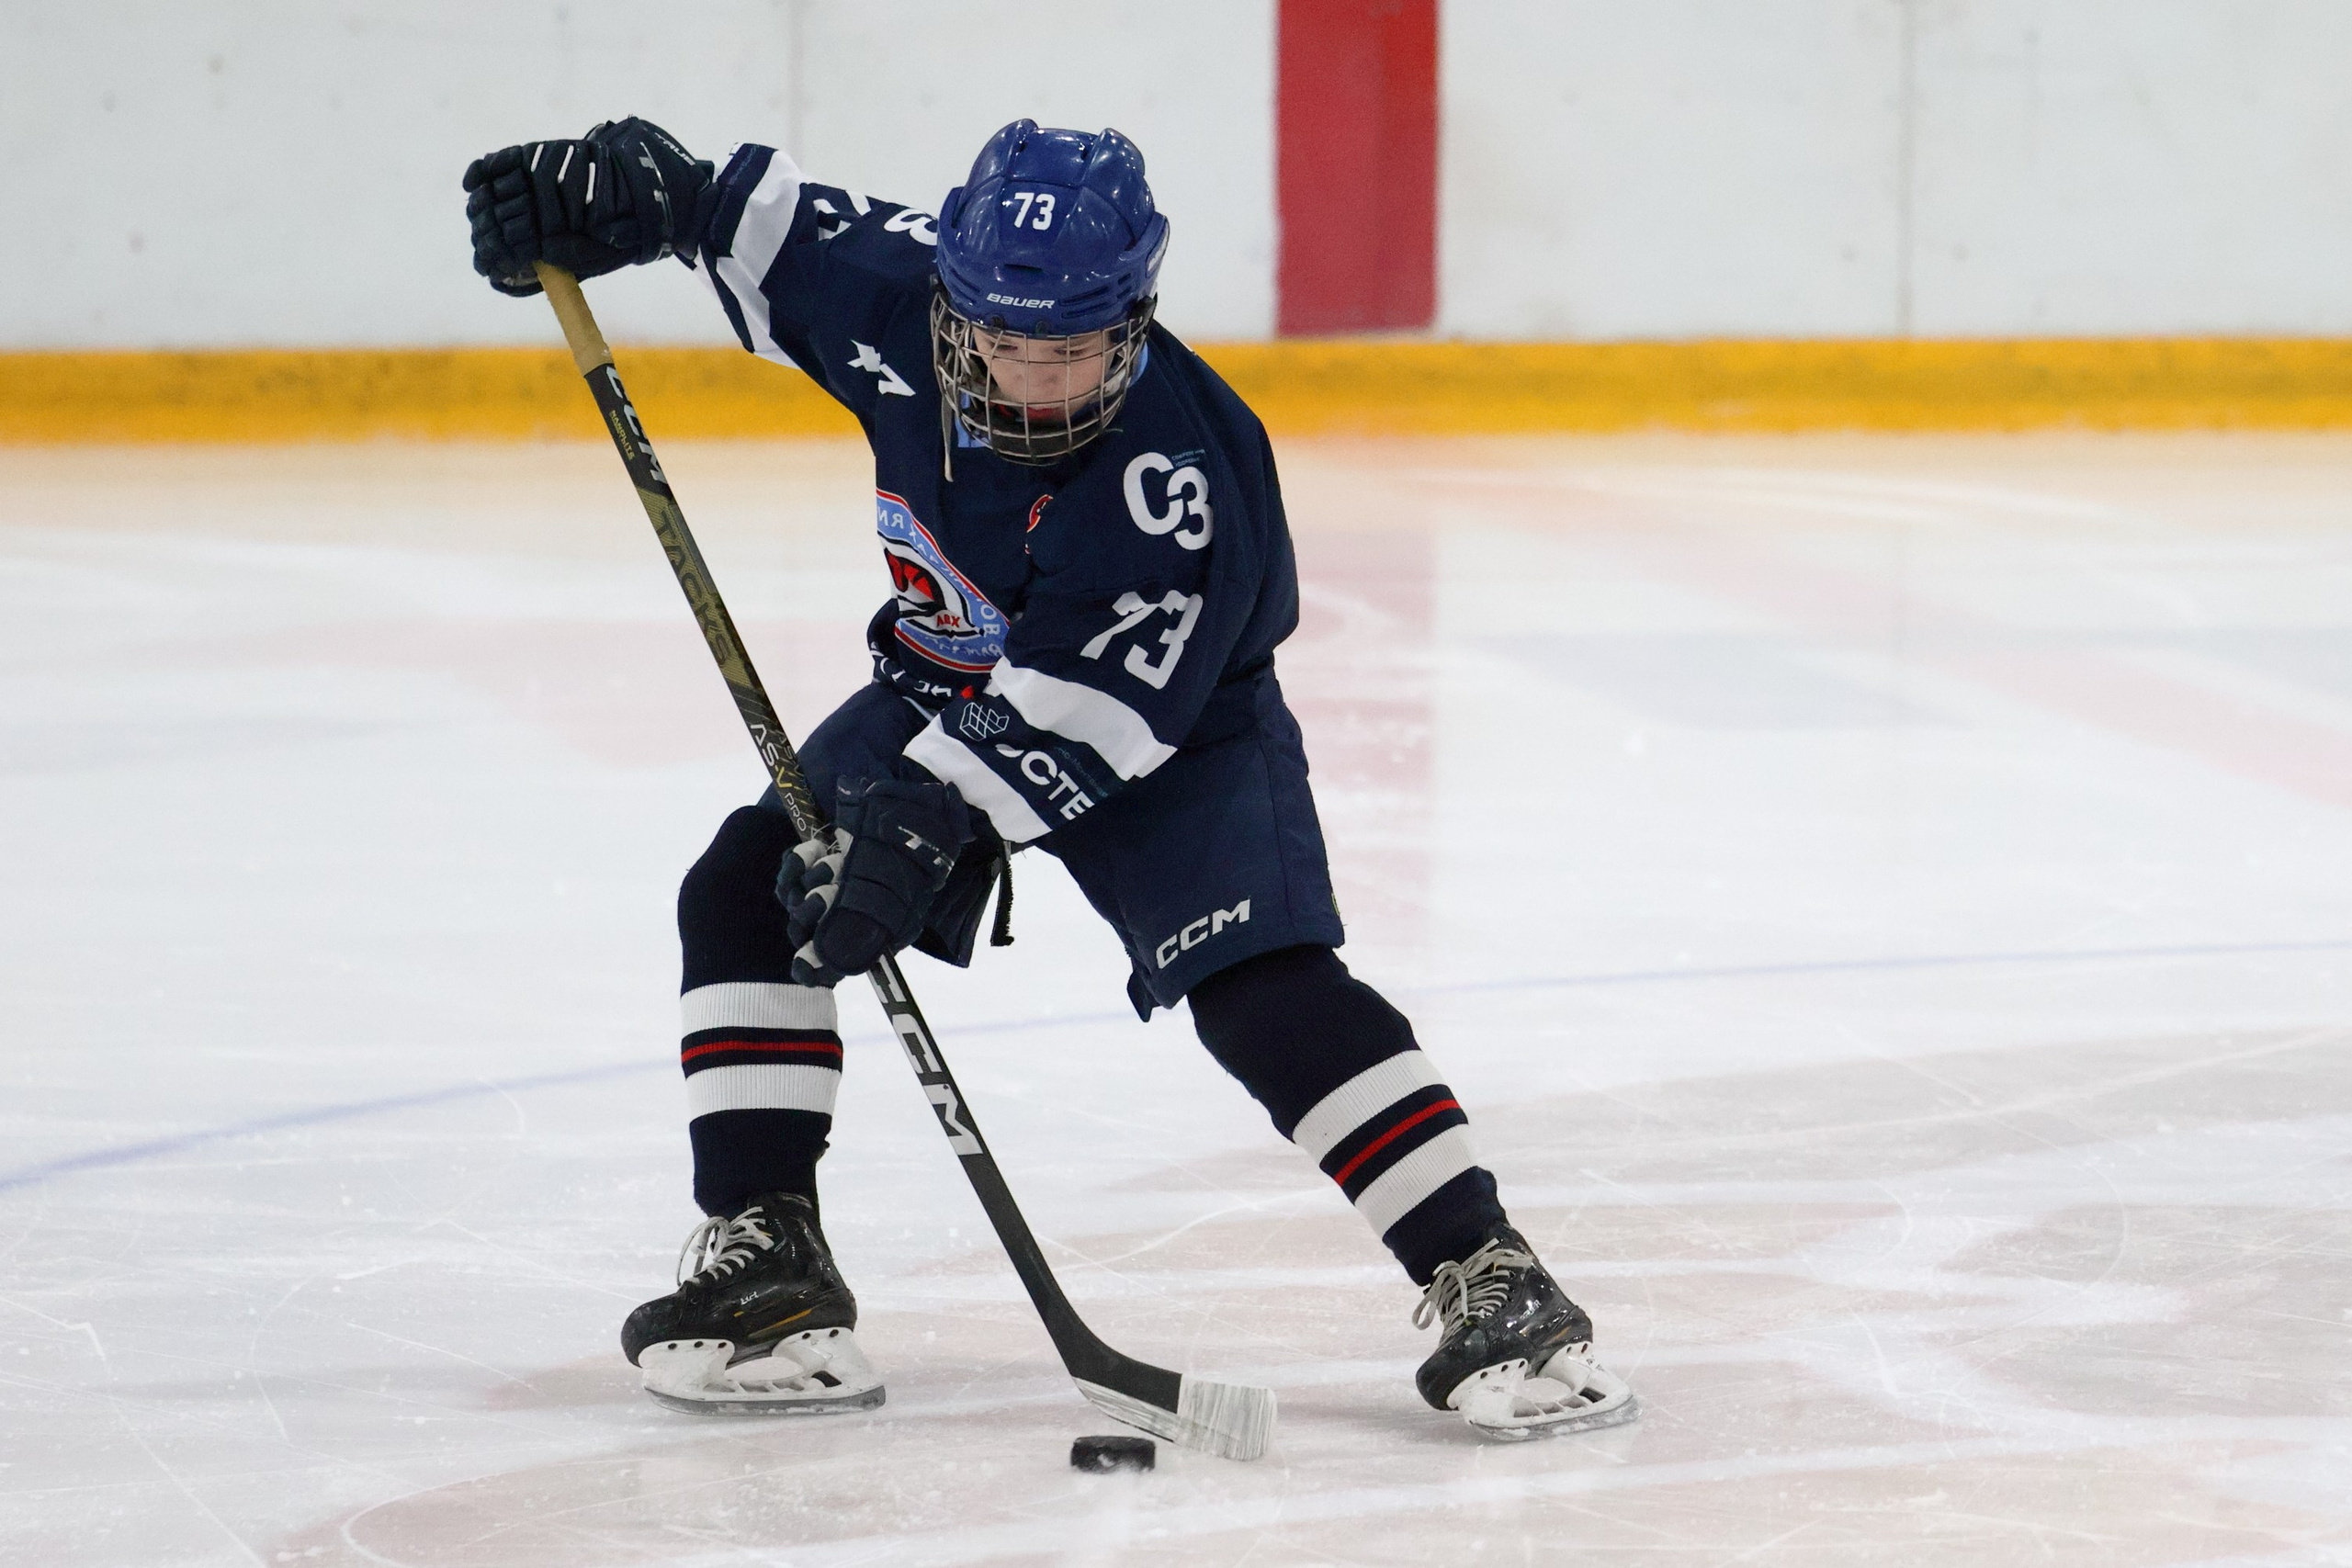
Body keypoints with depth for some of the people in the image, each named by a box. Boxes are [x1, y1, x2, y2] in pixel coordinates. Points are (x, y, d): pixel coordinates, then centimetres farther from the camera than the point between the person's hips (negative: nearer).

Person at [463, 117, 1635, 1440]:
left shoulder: (1176, 476, -35)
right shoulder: (900, 304, -20)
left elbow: (1089, 706, -37)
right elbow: (766, 218, 0)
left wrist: (932, 816, -44)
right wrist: (635, 188, -12)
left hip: (1174, 723, -6)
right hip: (952, 684, 6)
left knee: (1265, 985, -23)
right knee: (746, 891, -10)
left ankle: (1487, 1282, -19)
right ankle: (764, 1260, -4)